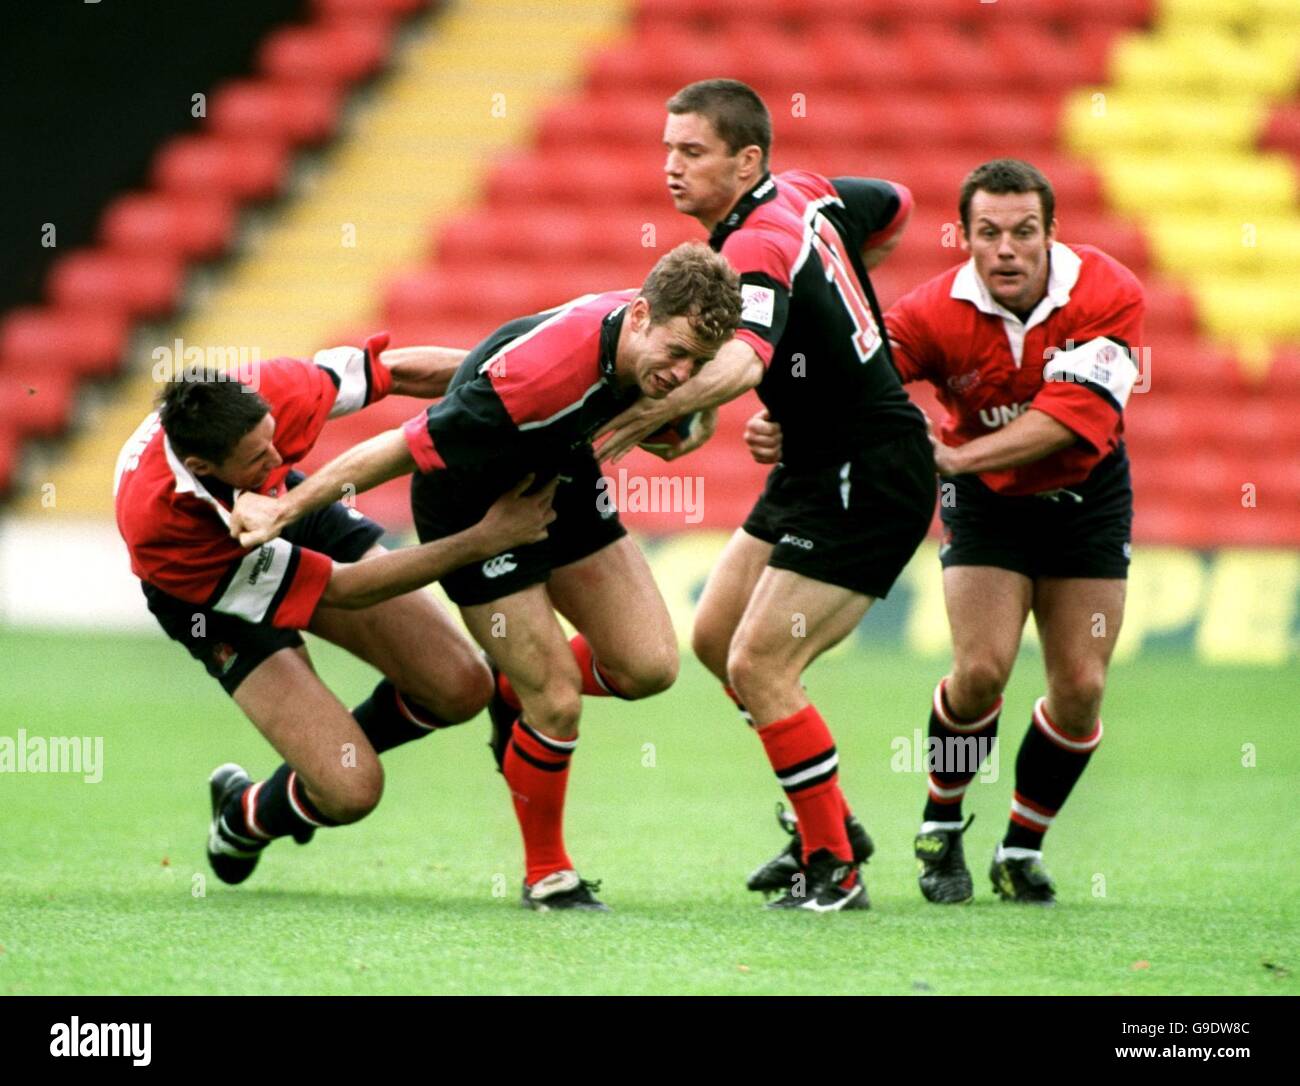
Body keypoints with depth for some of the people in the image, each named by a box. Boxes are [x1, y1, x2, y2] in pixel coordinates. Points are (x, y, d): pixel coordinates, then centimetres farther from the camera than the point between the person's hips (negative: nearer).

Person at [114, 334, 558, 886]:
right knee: (351, 791, -17)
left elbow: (396, 369, -16)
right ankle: (241, 821, 19)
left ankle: (324, 755, 24)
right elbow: (341, 589, -36)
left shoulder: (259, 396, -36)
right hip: (213, 594, -4)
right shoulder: (157, 524, -43)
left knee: (462, 686, -7)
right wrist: (482, 541, -39)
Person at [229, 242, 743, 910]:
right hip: (470, 499, -7)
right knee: (557, 705, -10)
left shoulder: (653, 343, -18)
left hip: (557, 473, 7)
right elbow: (406, 447, -30)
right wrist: (284, 510, -22)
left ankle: (515, 689, 26)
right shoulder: (543, 373, -40)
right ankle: (546, 874, 13)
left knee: (649, 665, -3)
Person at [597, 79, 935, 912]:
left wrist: (647, 415, -52)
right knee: (716, 636, 14)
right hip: (814, 468, 10)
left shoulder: (757, 250, -24)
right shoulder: (807, 194, 3)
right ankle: (831, 824, 24)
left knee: (757, 665, -13)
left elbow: (740, 363, -44)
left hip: (868, 481, -10)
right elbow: (894, 211, 24)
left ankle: (835, 870, -2)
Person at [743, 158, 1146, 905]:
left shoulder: (1109, 294, -24)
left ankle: (1023, 849, 16)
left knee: (1081, 687, -4)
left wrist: (958, 456, -42)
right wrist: (790, 428, -50)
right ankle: (941, 828, 8)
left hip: (1084, 493, 1)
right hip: (988, 501, -1)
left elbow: (1069, 415, -32)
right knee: (981, 670, -17)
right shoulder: (940, 312, -23)